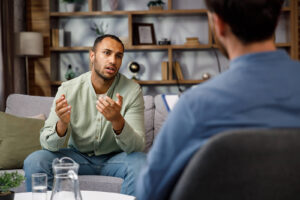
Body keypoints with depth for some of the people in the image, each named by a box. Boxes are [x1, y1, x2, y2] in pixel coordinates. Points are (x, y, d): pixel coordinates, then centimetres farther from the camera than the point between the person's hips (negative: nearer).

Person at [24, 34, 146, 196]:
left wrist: (117, 121, -41)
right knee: (33, 162, -24)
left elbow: (137, 147, -20)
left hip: (115, 157, -1)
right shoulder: (68, 89, -10)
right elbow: (48, 144, -13)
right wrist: (62, 125, -37)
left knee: (141, 164, -33)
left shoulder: (132, 90, -13)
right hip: (78, 155, 1)